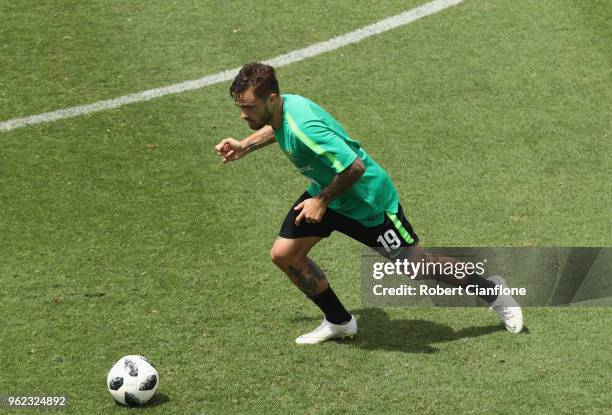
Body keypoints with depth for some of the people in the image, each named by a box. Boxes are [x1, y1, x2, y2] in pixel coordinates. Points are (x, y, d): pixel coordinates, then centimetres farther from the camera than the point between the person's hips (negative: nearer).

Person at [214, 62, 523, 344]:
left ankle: (491, 289, 28)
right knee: (284, 254, 0)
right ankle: (339, 322, 20)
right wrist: (245, 147, 8)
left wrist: (322, 201, -25)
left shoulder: (304, 128, -39)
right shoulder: (279, 107, -11)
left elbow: (355, 167, -37)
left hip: (367, 199, -8)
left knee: (415, 264, 5)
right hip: (326, 191, 8)